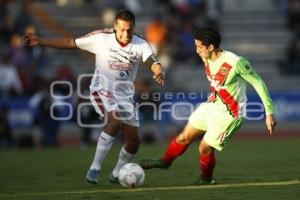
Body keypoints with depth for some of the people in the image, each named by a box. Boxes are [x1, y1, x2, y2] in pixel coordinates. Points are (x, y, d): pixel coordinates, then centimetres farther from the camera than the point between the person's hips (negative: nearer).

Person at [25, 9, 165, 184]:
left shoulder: (141, 45, -10)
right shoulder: (101, 38, -13)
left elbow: (154, 63, -26)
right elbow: (72, 43, -5)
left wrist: (159, 73, -51)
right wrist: (41, 42, -8)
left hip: (125, 94, 4)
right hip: (102, 90, -4)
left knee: (134, 140, 5)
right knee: (116, 120, -32)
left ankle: (116, 175, 30)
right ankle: (95, 167, -28)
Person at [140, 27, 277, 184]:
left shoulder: (235, 62, -28)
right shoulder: (207, 59, -6)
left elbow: (258, 83, -19)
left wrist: (269, 112, -18)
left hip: (230, 113, -7)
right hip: (212, 105, 7)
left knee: (205, 148, -3)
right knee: (184, 137, 11)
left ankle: (206, 178, 25)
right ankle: (165, 161, 36)